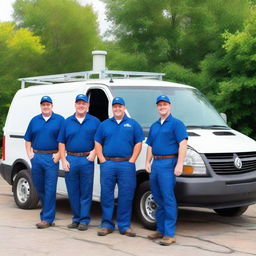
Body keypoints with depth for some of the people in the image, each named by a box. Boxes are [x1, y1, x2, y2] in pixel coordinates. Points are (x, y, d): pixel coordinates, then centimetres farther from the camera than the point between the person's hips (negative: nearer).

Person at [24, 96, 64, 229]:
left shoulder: (59, 120, 3)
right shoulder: (34, 120, 15)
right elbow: (28, 140, 18)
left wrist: (59, 154, -11)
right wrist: (30, 153, 5)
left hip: (51, 158, -4)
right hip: (36, 158, 4)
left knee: (50, 189, -5)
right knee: (39, 187, 10)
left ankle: (47, 218, -3)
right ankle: (46, 211, 27)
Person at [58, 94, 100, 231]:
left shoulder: (94, 121, 6)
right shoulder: (67, 122, 10)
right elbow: (61, 143, 9)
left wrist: (94, 152, -10)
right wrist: (64, 160, -1)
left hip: (87, 160, -2)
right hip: (70, 160, 2)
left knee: (86, 192, 0)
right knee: (73, 192, 7)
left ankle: (84, 220, 6)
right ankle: (76, 218, 18)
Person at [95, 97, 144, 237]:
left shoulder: (133, 124, 8)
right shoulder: (104, 124, 13)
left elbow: (138, 144, 4)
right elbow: (98, 143, 11)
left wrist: (131, 161, -4)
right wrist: (103, 161, 0)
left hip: (126, 165, -1)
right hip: (108, 164, 1)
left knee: (126, 196, 0)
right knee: (106, 195, 2)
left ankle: (124, 226, 7)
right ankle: (107, 224, 11)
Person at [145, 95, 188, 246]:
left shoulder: (176, 124, -2)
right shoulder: (154, 126, 21)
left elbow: (183, 145, -11)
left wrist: (179, 165, -19)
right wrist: (148, 163, 12)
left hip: (168, 164, -8)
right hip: (155, 164, 8)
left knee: (168, 199, -10)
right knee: (158, 198, 11)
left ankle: (170, 234, -9)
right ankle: (161, 230, 20)